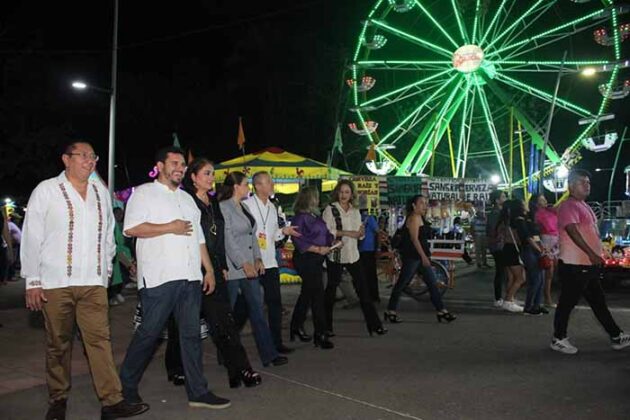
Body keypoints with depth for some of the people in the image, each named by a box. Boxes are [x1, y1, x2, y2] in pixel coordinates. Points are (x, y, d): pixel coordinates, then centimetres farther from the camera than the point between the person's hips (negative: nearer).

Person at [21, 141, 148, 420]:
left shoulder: (101, 192, 13)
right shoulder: (47, 190, 1)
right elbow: (31, 237, 0)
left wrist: (106, 270, 16)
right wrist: (32, 281, -4)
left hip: (93, 282, 3)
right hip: (56, 282, -2)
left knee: (100, 339, -2)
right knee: (58, 344, 6)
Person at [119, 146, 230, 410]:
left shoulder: (187, 198, 22)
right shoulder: (144, 193, 2)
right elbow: (131, 228, -12)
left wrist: (209, 269, 15)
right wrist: (170, 227, -12)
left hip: (190, 278, 6)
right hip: (159, 278, -6)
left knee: (191, 334, 6)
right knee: (148, 333, 1)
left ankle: (197, 392, 12)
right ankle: (126, 386, 20)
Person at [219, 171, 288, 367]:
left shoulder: (245, 207, 16)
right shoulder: (223, 207, -10)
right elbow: (228, 239, -15)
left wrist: (257, 259, 6)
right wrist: (244, 264, -17)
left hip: (249, 267, 8)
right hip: (233, 269, -8)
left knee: (257, 310, 6)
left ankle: (268, 354, 9)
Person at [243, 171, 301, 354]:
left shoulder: (272, 207, 14)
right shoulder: (246, 205, -8)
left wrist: (283, 231, 2)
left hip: (270, 262, 6)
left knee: (275, 303, 7)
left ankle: (276, 342, 17)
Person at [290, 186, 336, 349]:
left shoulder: (316, 216, 15)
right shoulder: (300, 217, -12)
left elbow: (325, 234, 20)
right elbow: (298, 240, -20)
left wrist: (332, 241, 2)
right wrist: (317, 249, -22)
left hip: (317, 259, 9)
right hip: (306, 259, -9)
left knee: (307, 293, 18)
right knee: (317, 294, -8)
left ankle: (297, 327, 33)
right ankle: (320, 334, -1)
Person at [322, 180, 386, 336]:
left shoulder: (355, 211, 11)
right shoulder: (330, 209, -5)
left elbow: (359, 235, 15)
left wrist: (361, 232, -9)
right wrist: (347, 233, -20)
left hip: (352, 254, 5)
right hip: (335, 254, -4)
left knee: (362, 288, 4)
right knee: (331, 288, 5)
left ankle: (374, 324, 11)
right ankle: (327, 326, 18)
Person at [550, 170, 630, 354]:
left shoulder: (584, 206, 18)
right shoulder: (568, 206, -13)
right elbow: (572, 230, -26)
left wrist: (597, 257, 23)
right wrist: (591, 254, -31)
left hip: (590, 265, 10)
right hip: (574, 265, -10)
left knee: (599, 302, 16)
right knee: (567, 302, -1)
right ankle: (558, 339, 9)